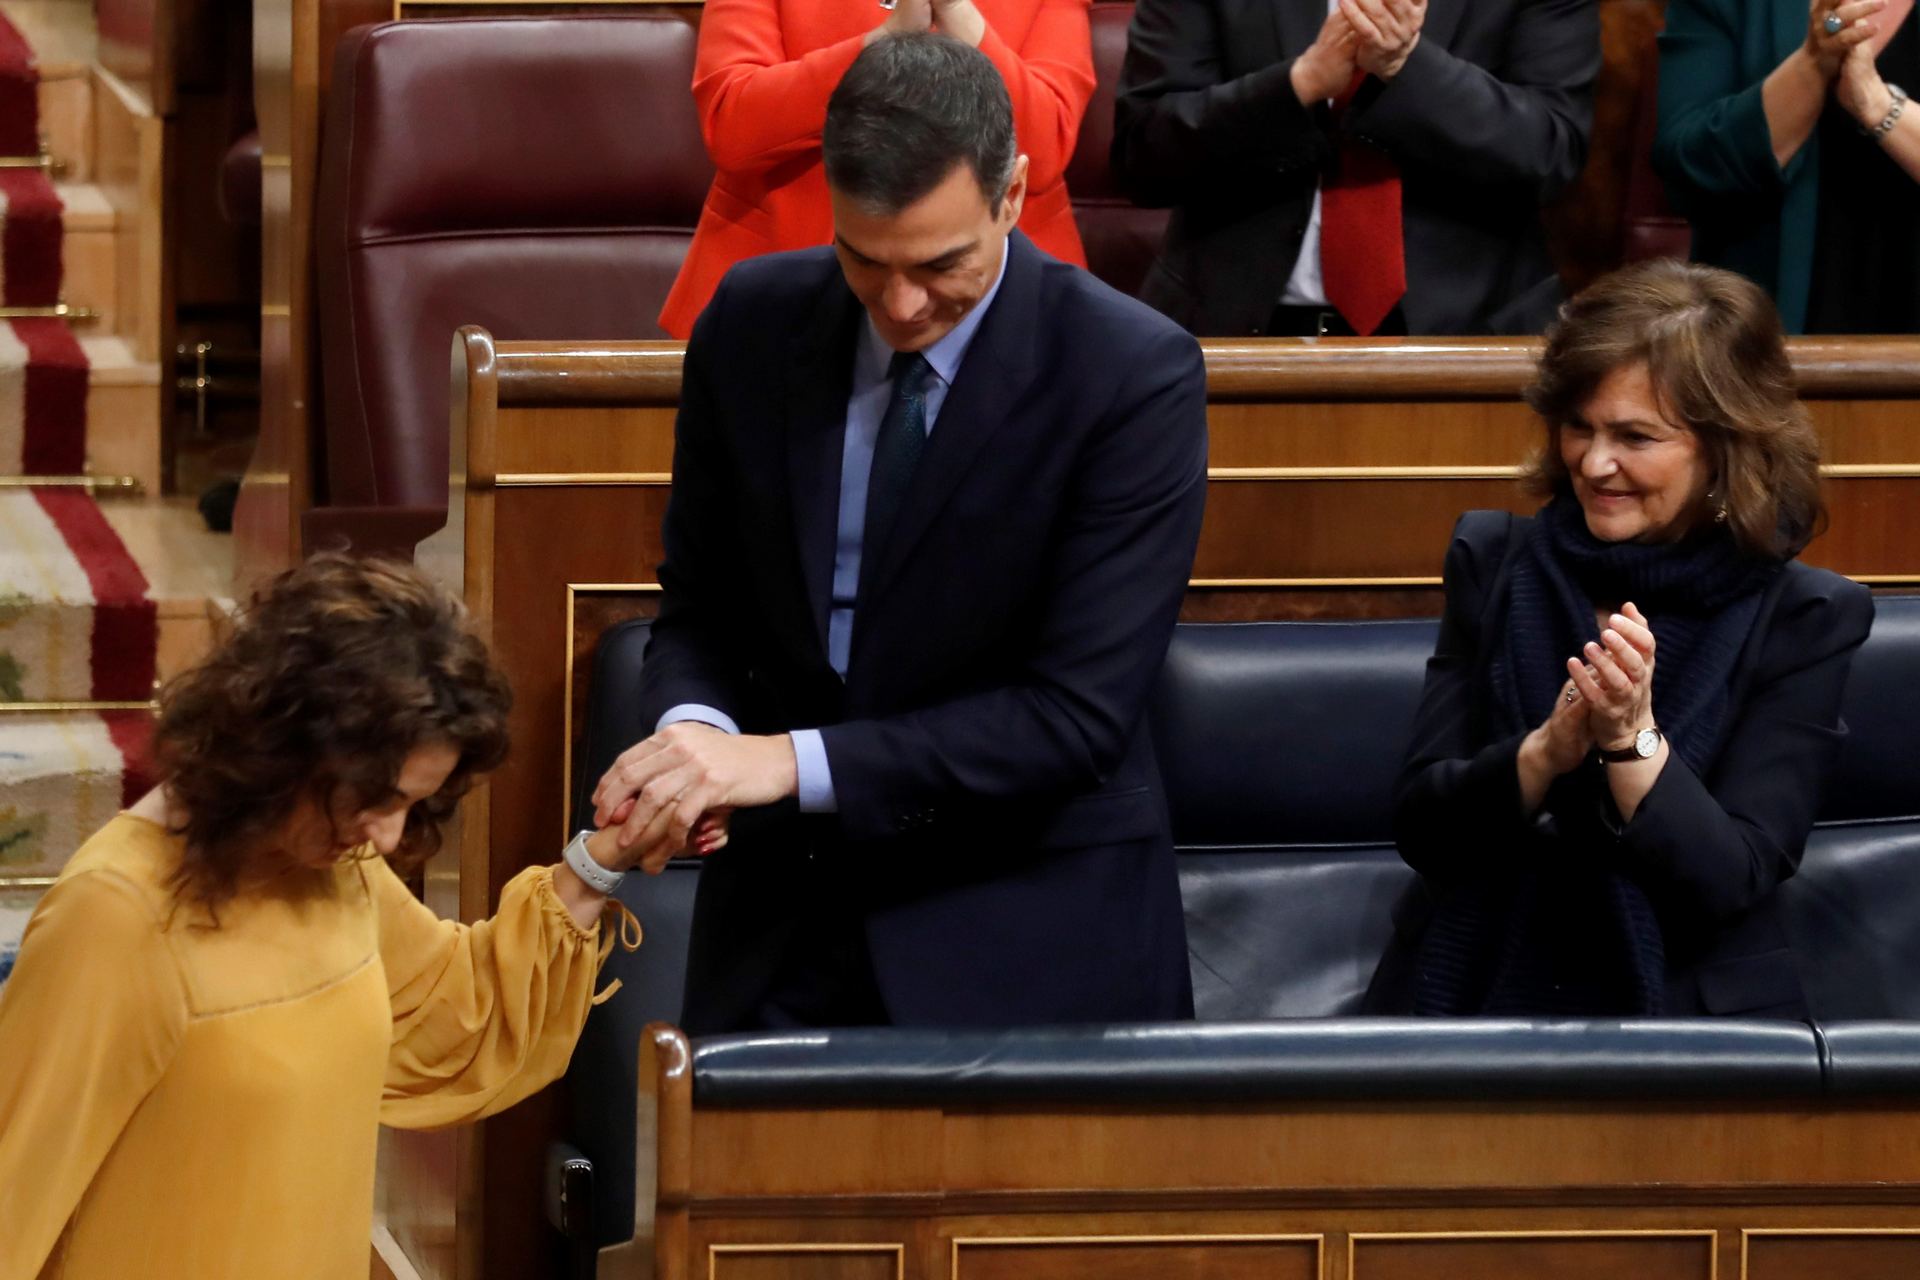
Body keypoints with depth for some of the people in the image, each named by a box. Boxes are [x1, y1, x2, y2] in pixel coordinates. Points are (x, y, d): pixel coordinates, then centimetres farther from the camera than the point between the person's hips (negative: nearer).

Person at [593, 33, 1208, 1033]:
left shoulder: (1135, 376, -15)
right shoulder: (752, 322, -1)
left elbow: (1077, 715, -19)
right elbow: (699, 604, 9)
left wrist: (792, 761, -27)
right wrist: (693, 725, -16)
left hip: (1026, 947, -3)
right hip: (784, 916, 4)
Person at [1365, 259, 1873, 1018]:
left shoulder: (1801, 622, 0)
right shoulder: (1494, 565, 6)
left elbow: (1732, 881, -7)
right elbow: (1418, 829, 1)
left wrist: (1633, 739, -22)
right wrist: (1549, 748, -16)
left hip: (1683, 1012, -1)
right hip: (1474, 997, 1)